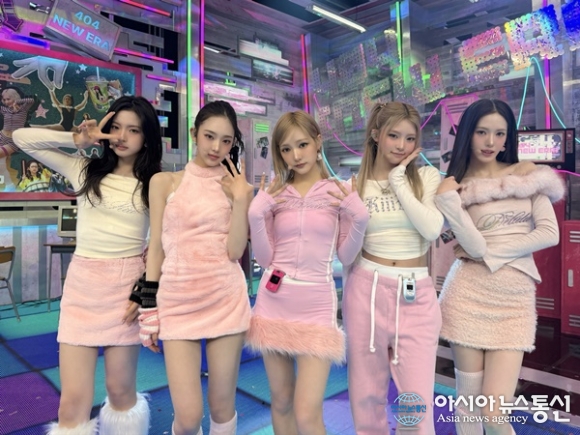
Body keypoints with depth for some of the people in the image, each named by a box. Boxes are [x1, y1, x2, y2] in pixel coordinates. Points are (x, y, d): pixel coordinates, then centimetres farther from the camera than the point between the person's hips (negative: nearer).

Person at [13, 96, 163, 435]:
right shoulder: (85, 170, 8)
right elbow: (22, 138, 7)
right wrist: (78, 139, 0)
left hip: (127, 285, -1)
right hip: (81, 284, 2)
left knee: (121, 390, 9)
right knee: (73, 402, 2)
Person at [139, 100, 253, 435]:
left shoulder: (238, 187, 5)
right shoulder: (164, 182, 5)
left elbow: (234, 252, -5)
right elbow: (156, 248, 5)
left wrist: (240, 199, -12)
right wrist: (149, 310, 3)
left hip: (226, 300, 1)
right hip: (178, 303, 0)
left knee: (222, 406, 10)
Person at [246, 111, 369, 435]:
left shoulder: (339, 192, 0)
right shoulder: (274, 195, 5)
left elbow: (346, 257, 2)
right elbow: (264, 258, 2)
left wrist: (359, 217, -12)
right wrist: (256, 214, -9)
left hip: (316, 305, -2)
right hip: (274, 303, 3)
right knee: (281, 402, 16)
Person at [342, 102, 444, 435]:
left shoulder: (427, 177, 3)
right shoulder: (356, 184, 3)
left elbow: (432, 229, -15)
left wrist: (398, 180, -11)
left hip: (416, 296, 0)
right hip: (367, 291, 1)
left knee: (417, 400, 2)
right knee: (367, 394, 13)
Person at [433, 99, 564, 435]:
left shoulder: (529, 174, 8)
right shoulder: (458, 187, 2)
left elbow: (549, 233, -4)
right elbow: (475, 246, -11)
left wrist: (487, 253, -7)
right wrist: (447, 201, -21)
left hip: (516, 298, 1)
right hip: (470, 295, 0)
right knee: (467, 402, 9)